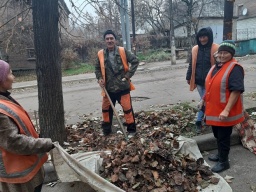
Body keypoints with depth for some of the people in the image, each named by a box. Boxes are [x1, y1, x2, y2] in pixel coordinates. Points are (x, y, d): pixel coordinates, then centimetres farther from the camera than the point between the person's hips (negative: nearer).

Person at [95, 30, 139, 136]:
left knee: (127, 108, 3)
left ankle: (131, 129, 20)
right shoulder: (101, 54, 0)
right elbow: (97, 68, 13)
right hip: (108, 88, 3)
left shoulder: (123, 51, -7)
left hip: (123, 86, -3)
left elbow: (135, 61, -3)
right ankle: (106, 129, 33)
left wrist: (128, 75, -8)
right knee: (106, 108, 14)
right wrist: (99, 78, -4)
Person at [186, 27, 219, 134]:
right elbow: (191, 65, 10)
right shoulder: (195, 49, 3)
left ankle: (198, 122, 16)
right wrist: (188, 77, 11)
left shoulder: (216, 49, -8)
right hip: (199, 80, 3)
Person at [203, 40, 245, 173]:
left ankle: (224, 161, 21)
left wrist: (226, 110, -27)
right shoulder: (215, 67, 10)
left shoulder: (234, 68, -17)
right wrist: (206, 102, 22)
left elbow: (236, 91, -24)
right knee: (217, 135, 22)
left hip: (224, 112, -8)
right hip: (214, 110, 8)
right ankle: (220, 154, 40)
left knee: (223, 137, 5)